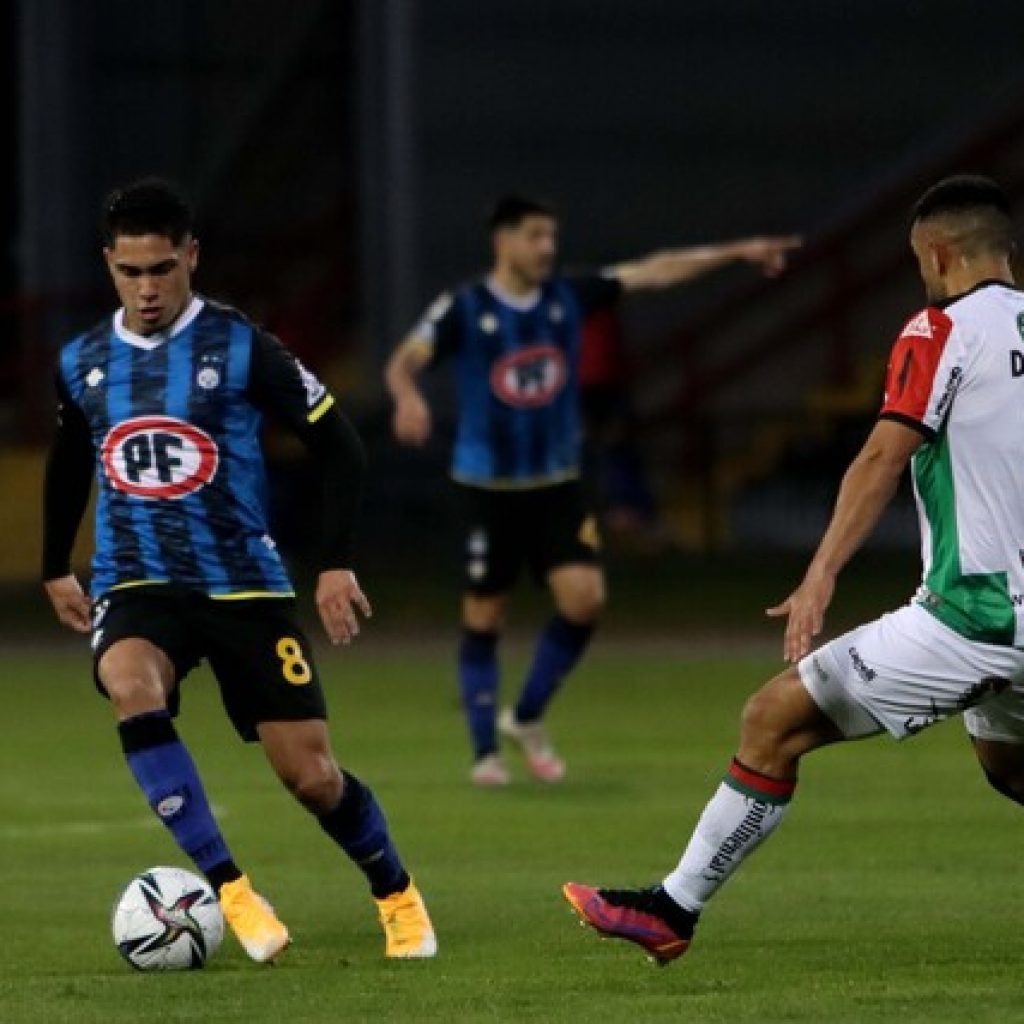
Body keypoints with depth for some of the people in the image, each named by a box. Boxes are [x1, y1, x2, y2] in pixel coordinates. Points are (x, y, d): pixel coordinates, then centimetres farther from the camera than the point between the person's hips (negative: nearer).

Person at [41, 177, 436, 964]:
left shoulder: (241, 348, -8)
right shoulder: (83, 362, 4)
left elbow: (340, 447, -4)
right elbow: (68, 466, 24)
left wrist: (337, 565, -11)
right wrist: (56, 570, 29)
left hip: (244, 586, -2)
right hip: (137, 586, 2)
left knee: (311, 776, -3)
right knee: (132, 688, -33)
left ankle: (398, 897, 28)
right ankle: (230, 891, -30)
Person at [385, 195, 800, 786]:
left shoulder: (569, 298, 1)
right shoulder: (464, 310, -9)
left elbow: (653, 272, 2)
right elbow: (405, 362, -19)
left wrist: (738, 251, -1)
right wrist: (409, 398, -42)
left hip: (557, 486, 3)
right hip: (489, 488, -3)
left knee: (585, 598, -13)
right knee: (484, 620, 1)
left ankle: (527, 718, 7)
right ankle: (486, 752, 14)